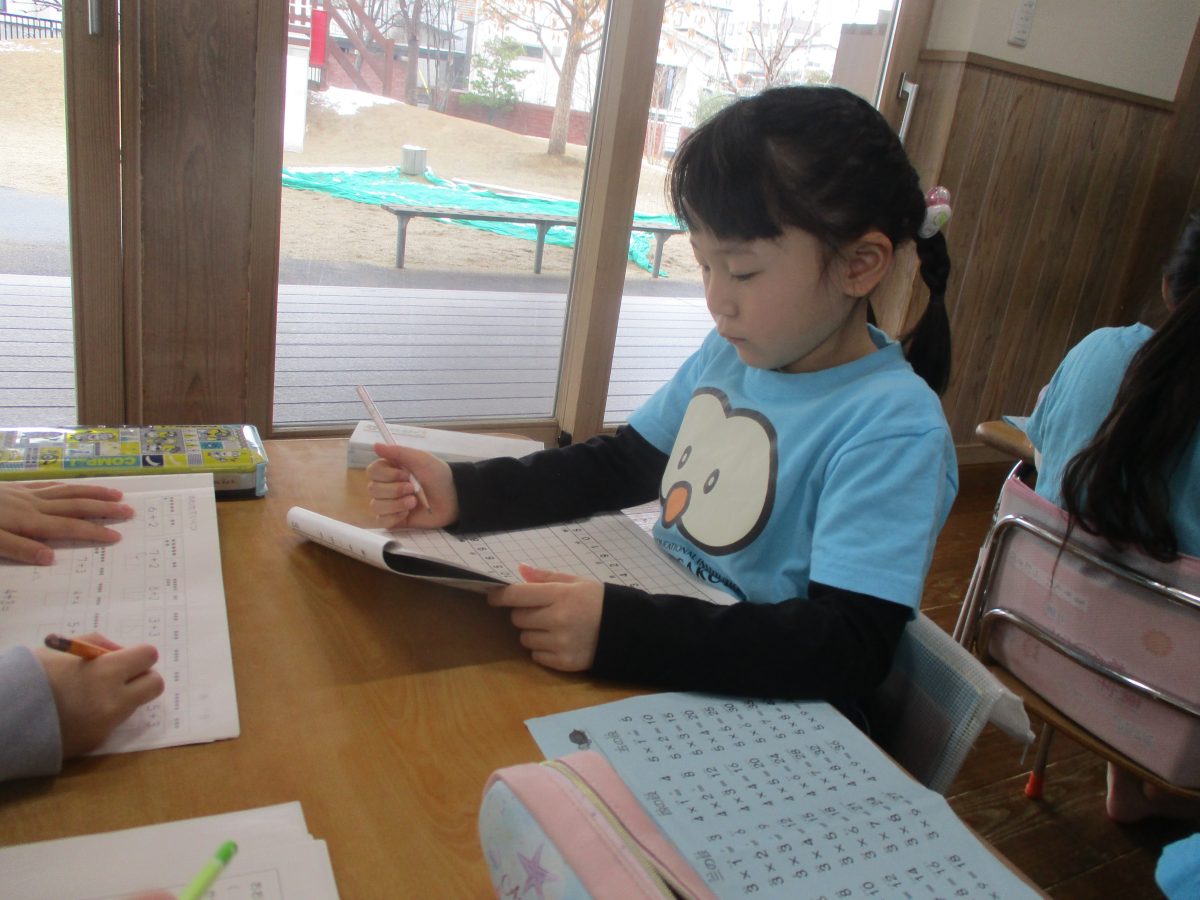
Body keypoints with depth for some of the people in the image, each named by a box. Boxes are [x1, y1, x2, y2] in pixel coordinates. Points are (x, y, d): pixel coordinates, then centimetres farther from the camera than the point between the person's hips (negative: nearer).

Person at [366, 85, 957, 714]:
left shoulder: (894, 429, -21)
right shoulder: (733, 350, 2)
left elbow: (848, 651, -27)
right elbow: (623, 462, 10)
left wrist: (618, 630, -38)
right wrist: (463, 492, -3)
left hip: (756, 720, -6)